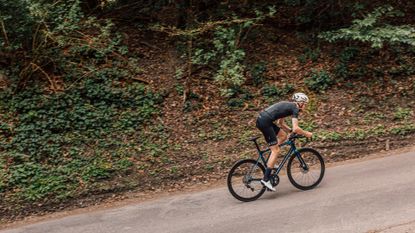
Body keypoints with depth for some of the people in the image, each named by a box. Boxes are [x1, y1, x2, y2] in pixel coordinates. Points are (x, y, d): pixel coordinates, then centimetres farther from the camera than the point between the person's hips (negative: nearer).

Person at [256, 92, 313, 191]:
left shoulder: (287, 105, 25)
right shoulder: (295, 109, 0)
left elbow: (280, 123, 32)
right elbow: (296, 128, -10)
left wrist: (291, 131, 26)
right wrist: (306, 133, 6)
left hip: (261, 119, 9)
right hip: (265, 122, -9)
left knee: (283, 135, 21)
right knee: (275, 150, -5)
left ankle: (270, 162, 20)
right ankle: (266, 179, -8)